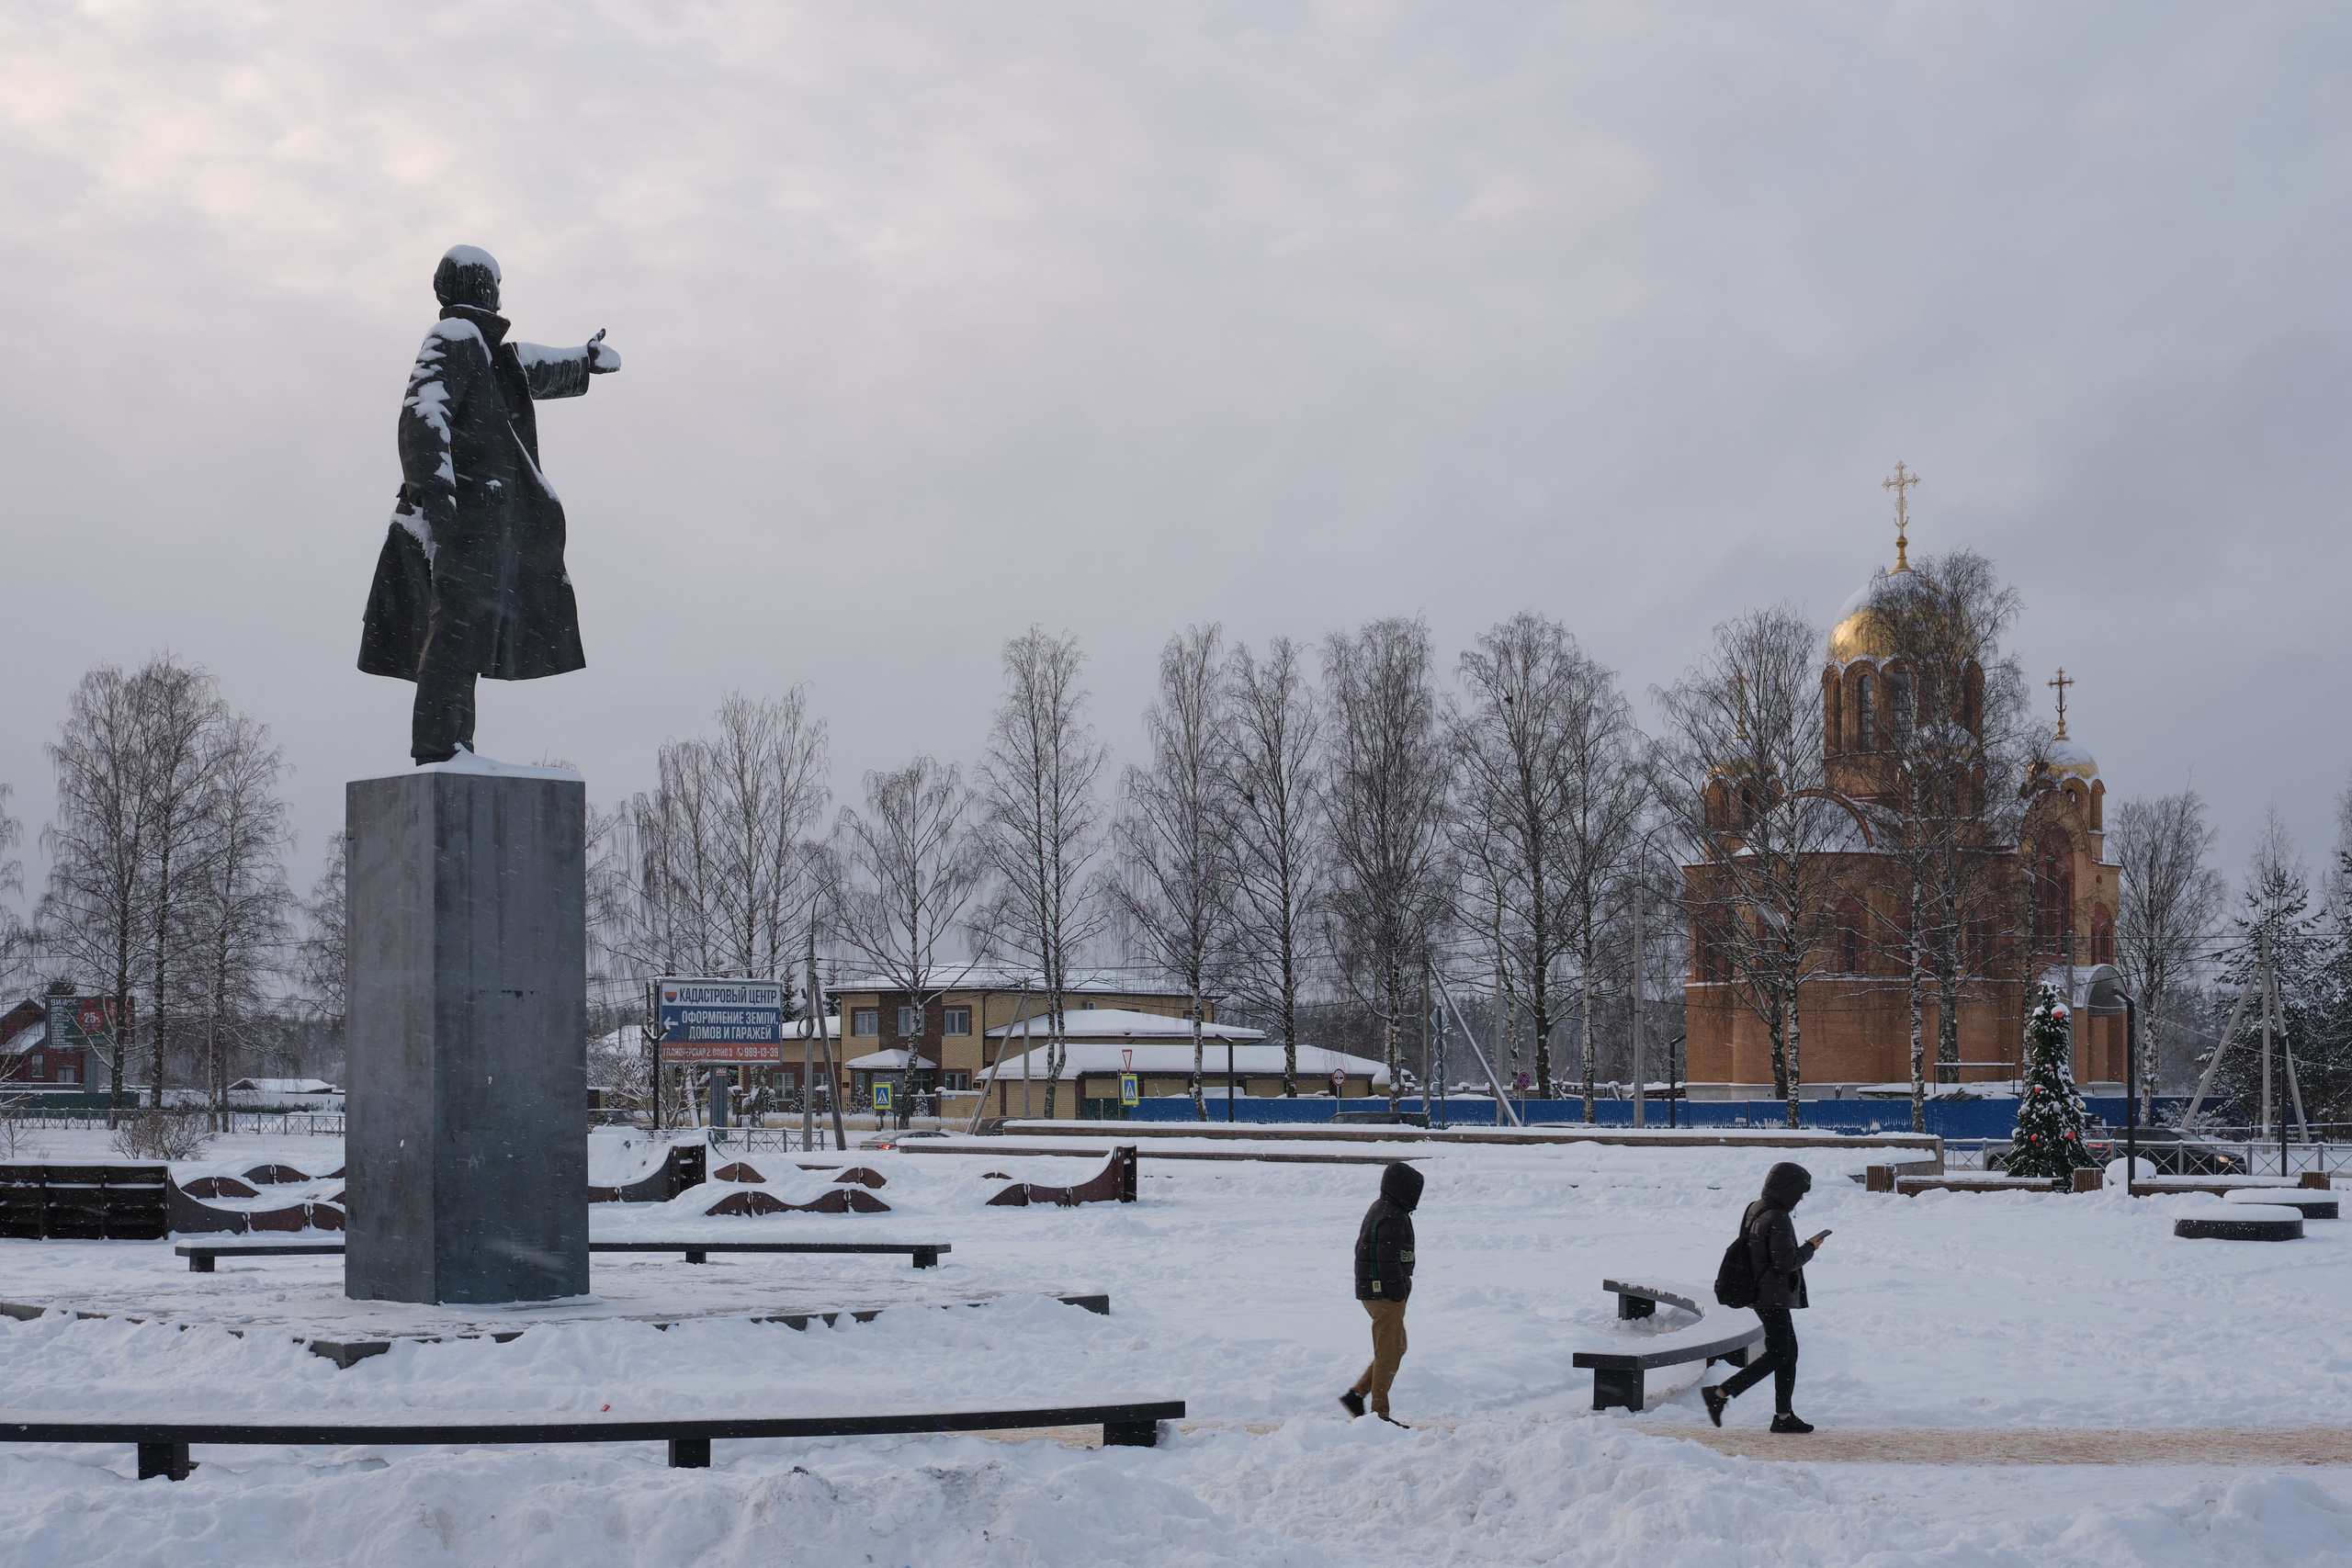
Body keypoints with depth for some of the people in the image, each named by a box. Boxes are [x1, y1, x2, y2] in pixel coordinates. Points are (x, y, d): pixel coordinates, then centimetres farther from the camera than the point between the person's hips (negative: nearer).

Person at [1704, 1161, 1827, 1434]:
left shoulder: (1754, 1210, 10)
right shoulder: (1777, 1219, -21)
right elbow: (1786, 1262, -24)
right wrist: (1810, 1248, -7)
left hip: (1760, 1294, 10)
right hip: (1773, 1296, -10)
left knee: (1789, 1352, 14)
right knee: (1777, 1355, -6)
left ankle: (1783, 1415, 16)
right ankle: (1720, 1394, -9)